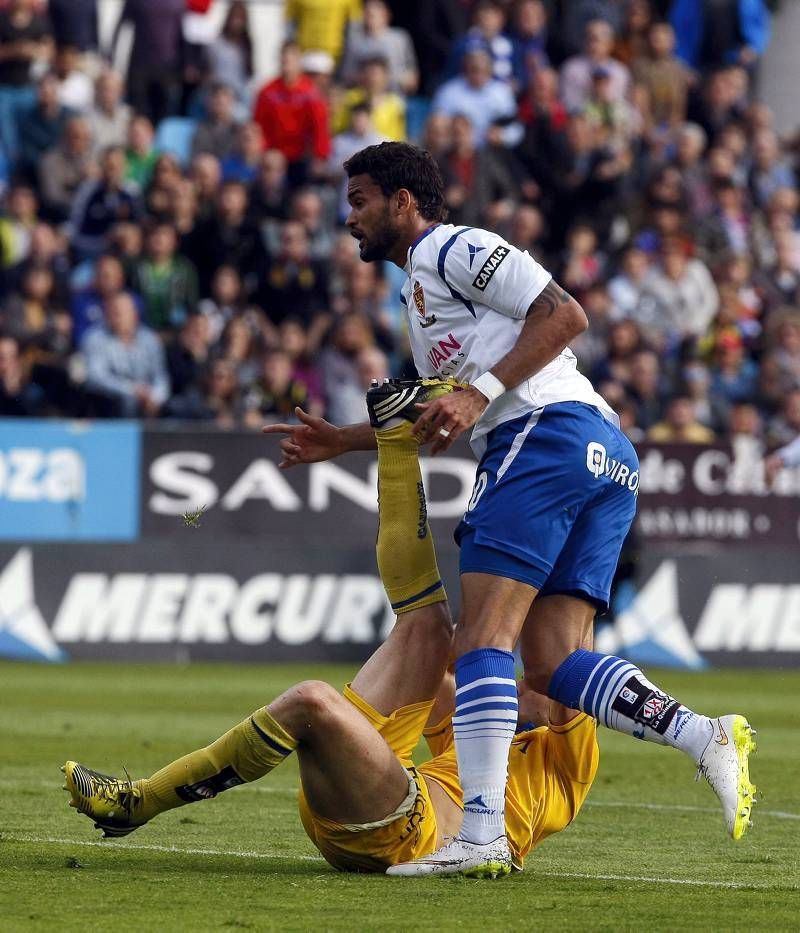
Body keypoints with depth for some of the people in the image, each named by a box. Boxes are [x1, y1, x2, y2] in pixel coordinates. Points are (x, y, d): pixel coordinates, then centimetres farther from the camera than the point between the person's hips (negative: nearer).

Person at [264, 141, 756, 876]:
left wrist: (482, 392, -14)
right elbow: (443, 424, 40)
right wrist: (345, 442, 37)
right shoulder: (421, 288, 33)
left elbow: (565, 315, -9)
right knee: (552, 664, -1)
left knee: (482, 636, -14)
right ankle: (707, 737, -18)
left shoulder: (451, 249, 3)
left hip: (548, 432, -10)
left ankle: (481, 832, -23)